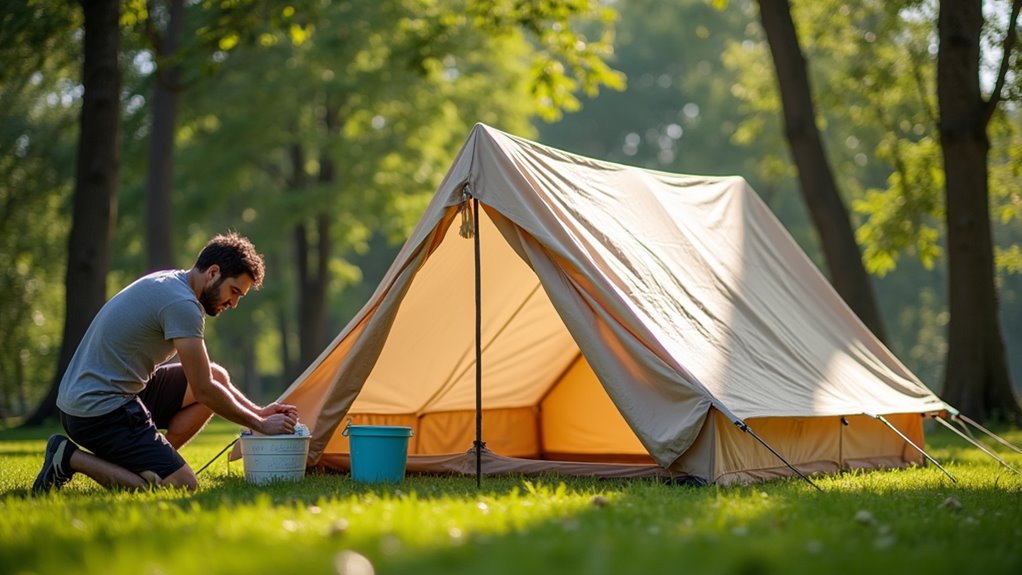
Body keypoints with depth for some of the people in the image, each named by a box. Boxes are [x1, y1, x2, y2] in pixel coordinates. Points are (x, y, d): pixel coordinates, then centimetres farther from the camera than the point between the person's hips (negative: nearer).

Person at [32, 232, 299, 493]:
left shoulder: (170, 284, 14)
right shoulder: (182, 303, -17)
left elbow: (205, 375, 22)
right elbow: (204, 390, -15)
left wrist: (257, 411, 14)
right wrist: (261, 425, -4)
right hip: (100, 410, -10)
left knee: (218, 377, 11)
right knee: (183, 486, -16)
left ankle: (150, 463, 7)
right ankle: (72, 458, -7)